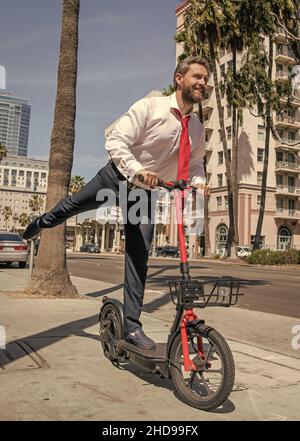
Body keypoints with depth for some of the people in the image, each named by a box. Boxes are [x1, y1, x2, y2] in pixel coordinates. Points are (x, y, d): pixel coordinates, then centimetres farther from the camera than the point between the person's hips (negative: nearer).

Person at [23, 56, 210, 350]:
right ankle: (43, 223, 54)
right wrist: (137, 169, -41)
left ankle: (131, 326, 4)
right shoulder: (149, 107, -18)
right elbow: (115, 141, -24)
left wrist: (198, 181, -13)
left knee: (139, 256, -3)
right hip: (117, 175, -3)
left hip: (146, 192, 3)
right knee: (72, 205, 14)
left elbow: (195, 164, 10)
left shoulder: (197, 128, -1)